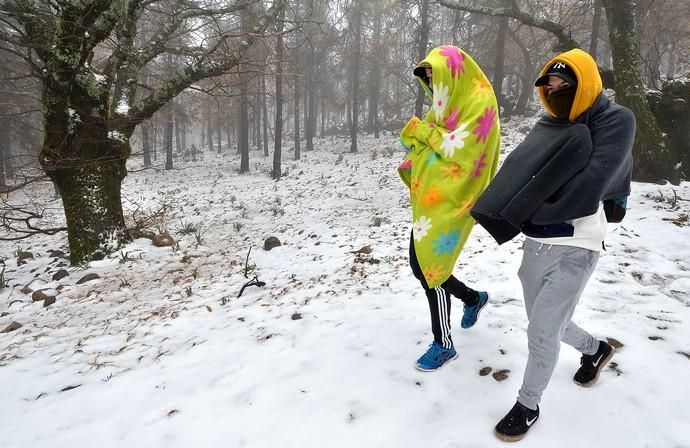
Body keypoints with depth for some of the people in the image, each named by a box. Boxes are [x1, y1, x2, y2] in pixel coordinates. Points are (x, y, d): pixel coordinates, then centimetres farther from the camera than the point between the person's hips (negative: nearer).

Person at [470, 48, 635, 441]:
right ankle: (595, 349, 51)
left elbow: (589, 185, -19)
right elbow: (517, 172, 1)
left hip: (574, 249, -6)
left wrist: (531, 213, -15)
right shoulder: (550, 126, 11)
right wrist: (490, 210, -14)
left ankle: (528, 406, 24)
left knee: (542, 334, 0)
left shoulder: (615, 121, -7)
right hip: (536, 244, 7)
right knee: (548, 324, 21)